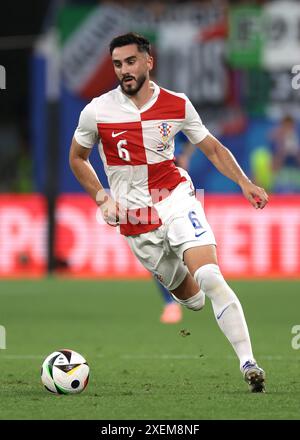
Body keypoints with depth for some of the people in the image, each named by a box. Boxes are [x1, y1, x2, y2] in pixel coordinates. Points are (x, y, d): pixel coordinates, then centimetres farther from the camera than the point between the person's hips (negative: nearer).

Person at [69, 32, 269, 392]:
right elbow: (77, 158, 12)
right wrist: (102, 198, -1)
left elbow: (213, 149, 9)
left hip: (175, 197, -1)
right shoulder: (96, 112, -5)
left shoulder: (178, 105, -2)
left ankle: (248, 362, -23)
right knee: (192, 298, 4)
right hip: (136, 218, 1)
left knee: (209, 276, -22)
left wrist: (244, 183, -5)